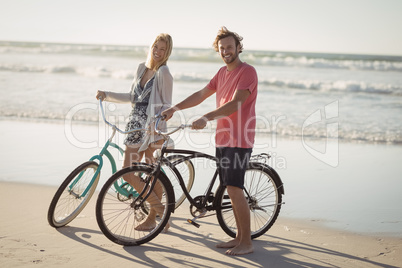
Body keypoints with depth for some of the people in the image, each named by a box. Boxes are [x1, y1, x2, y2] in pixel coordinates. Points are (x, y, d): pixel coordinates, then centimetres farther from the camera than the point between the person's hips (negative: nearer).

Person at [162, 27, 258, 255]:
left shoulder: (247, 72, -11)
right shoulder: (222, 73, 16)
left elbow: (235, 104, -23)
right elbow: (201, 95, 19)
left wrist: (206, 118, -32)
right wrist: (174, 109, 11)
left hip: (239, 140, -8)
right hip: (223, 139, 8)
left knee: (235, 189, -10)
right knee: (231, 189, 11)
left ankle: (247, 243, -2)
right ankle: (240, 236, 20)